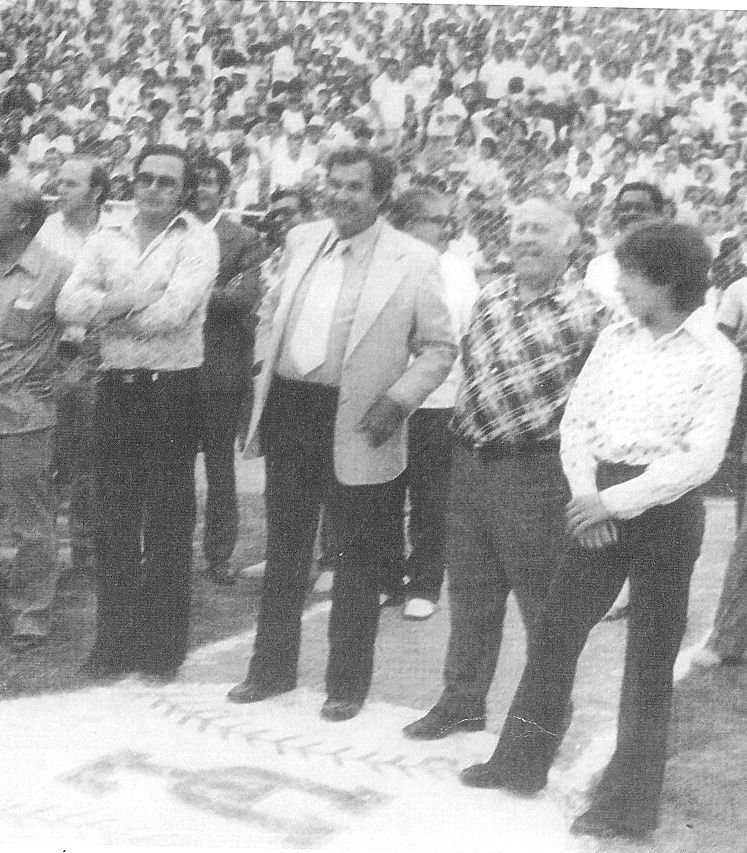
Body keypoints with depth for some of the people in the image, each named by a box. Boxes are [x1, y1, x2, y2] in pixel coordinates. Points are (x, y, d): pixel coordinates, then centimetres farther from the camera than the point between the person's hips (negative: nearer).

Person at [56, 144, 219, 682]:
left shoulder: (197, 240, -4)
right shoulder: (108, 239, 10)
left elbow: (176, 310, -18)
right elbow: (69, 303, -2)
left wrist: (109, 309, -7)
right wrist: (124, 304, -17)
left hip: (172, 390, -4)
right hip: (116, 388, 5)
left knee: (169, 522, 3)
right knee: (114, 519, 9)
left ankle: (163, 646, 14)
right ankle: (114, 641, 21)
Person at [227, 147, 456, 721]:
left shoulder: (414, 260, -9)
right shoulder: (301, 241, 6)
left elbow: (440, 347, -5)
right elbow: (271, 312, 19)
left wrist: (397, 400, -15)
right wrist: (265, 371, 8)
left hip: (354, 426, -4)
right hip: (289, 412, 5)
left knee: (357, 560, 8)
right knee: (284, 550, 16)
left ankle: (348, 683, 22)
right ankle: (273, 668, 30)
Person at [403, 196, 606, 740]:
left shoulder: (584, 313, -11)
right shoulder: (490, 297, 7)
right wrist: (467, 429, 13)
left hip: (534, 470, -6)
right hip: (470, 462, 6)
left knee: (544, 598, 5)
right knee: (470, 591, 15)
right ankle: (463, 700, 29)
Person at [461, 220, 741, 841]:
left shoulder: (716, 358, -8)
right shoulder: (615, 339, 7)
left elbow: (702, 457, -14)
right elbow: (577, 419, 5)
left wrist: (621, 499, -18)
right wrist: (586, 492, -9)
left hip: (666, 508, -5)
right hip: (601, 503, 5)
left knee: (651, 658, 4)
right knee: (555, 629, 9)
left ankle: (629, 802, 14)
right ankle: (521, 762, 25)